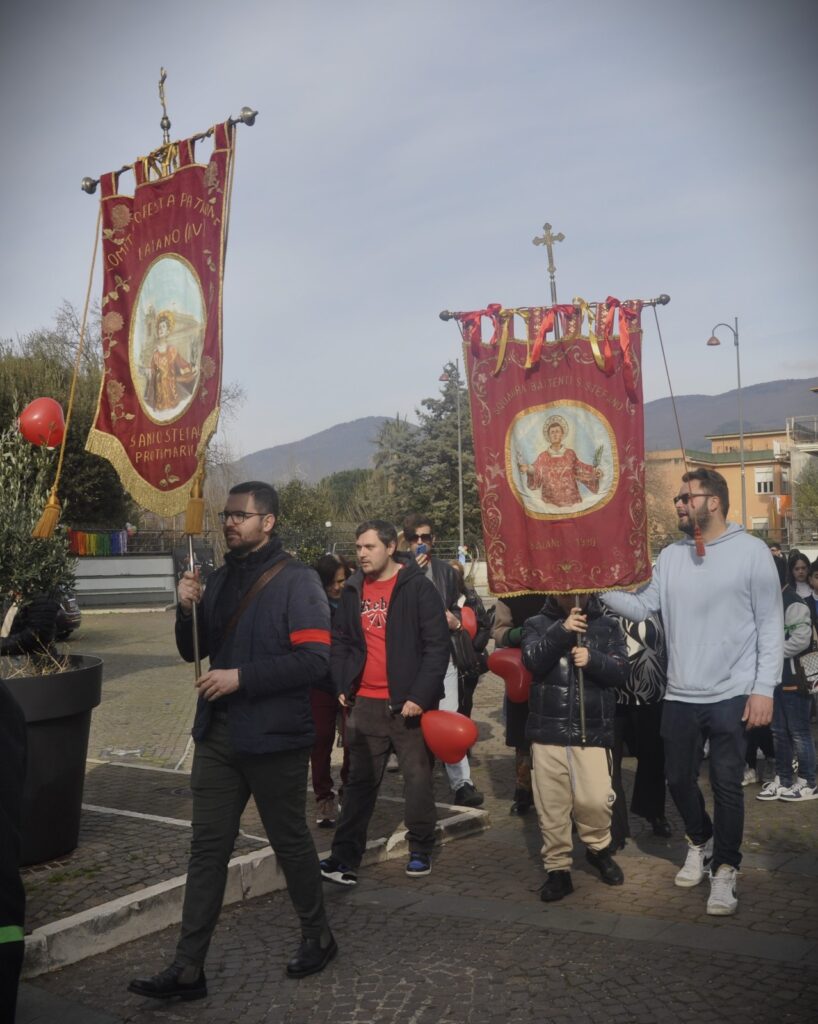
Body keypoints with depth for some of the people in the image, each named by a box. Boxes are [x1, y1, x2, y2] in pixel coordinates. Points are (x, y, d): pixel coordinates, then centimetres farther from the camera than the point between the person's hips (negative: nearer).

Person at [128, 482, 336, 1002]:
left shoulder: (296, 581, -12)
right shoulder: (222, 578, 10)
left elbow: (314, 658, -21)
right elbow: (193, 652, 14)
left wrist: (241, 677, -22)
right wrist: (189, 610, -6)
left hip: (274, 738, -6)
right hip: (218, 734, 6)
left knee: (291, 842, 11)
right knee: (207, 848, 8)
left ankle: (318, 937, 32)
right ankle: (189, 967, 17)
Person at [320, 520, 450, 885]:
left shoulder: (417, 587, -8)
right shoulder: (353, 591, 8)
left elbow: (437, 645, -10)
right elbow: (340, 642, 16)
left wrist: (420, 695, -16)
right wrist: (342, 686, 4)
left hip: (408, 703, -4)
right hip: (365, 704, 4)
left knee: (418, 778, 7)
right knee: (360, 782, 7)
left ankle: (421, 851, 24)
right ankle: (345, 856, 13)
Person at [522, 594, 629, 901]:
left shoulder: (608, 626, 8)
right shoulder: (537, 624, 8)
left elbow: (621, 671, -1)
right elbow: (533, 661, -10)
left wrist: (592, 659, -19)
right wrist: (562, 631, -21)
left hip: (593, 730, 0)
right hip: (548, 730, 1)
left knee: (595, 800, -7)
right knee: (551, 805, 4)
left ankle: (599, 849, 22)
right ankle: (557, 869, 19)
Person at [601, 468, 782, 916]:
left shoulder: (751, 550, -7)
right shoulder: (670, 556, 6)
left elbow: (770, 624, -7)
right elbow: (641, 607, 2)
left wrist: (763, 688, -12)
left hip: (732, 695, -4)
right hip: (680, 695, 5)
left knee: (727, 785, 5)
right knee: (678, 778, 15)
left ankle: (724, 869, 23)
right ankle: (700, 842, 42)